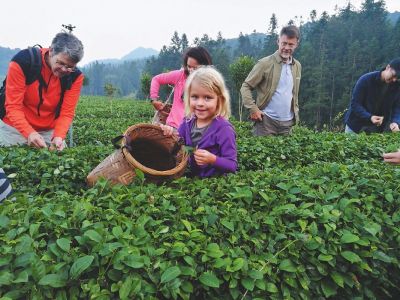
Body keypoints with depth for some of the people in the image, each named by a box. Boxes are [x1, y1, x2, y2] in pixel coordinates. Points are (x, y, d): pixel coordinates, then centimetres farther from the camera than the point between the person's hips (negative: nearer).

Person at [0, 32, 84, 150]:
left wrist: (58, 136, -32)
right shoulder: (22, 61, -20)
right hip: (14, 127, -1)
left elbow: (67, 113, -14)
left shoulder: (75, 76, -14)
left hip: (50, 131, 2)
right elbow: (13, 106, -21)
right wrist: (29, 133, -36)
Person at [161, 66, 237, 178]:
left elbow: (232, 166, -13)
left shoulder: (224, 129, -15)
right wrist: (170, 134, -7)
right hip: (190, 178, 6)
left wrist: (213, 160, -29)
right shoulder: (187, 123, 2)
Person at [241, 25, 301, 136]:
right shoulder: (265, 63, -7)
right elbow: (245, 86, -7)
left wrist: (295, 112, 15)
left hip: (287, 122, 6)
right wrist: (253, 109, -16)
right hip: (266, 120, -5)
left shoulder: (297, 66, 10)